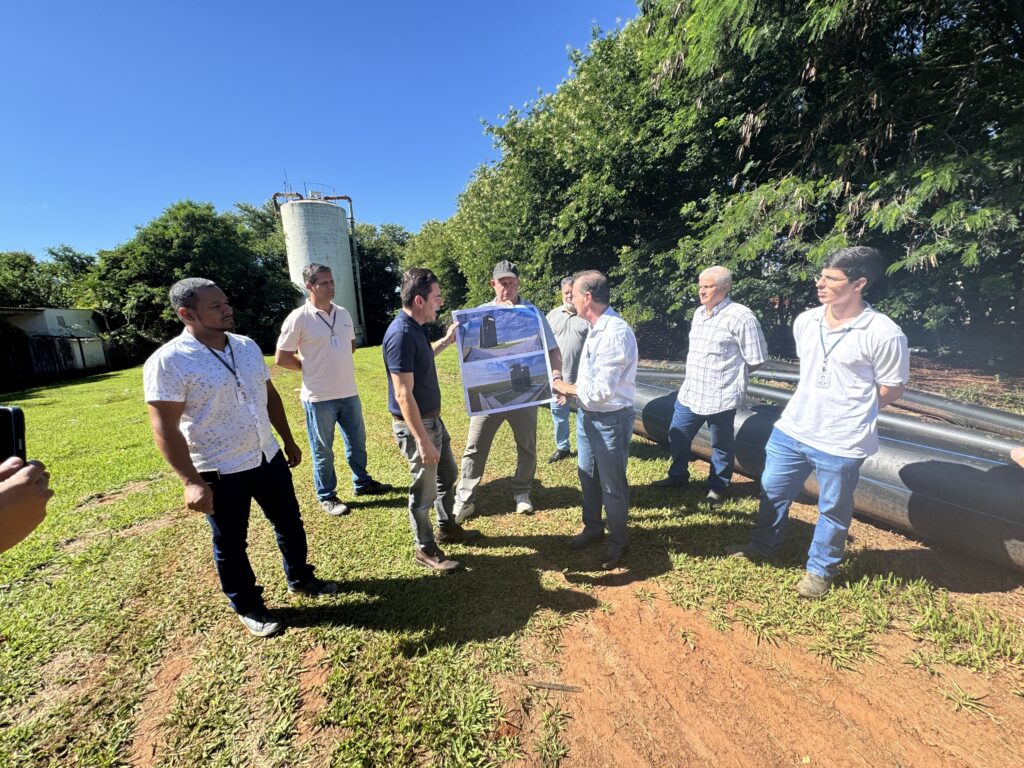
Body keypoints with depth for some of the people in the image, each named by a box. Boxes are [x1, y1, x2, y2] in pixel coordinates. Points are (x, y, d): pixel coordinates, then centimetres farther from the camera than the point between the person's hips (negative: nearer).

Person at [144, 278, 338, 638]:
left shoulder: (247, 346, 2)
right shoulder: (168, 362, -17)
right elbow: (165, 428, -17)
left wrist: (288, 440, 14)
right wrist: (191, 481, -20)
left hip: (268, 457, 6)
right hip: (220, 472, -6)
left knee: (290, 522, 19)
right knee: (230, 543, 14)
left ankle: (300, 579, 42)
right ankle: (248, 607, 36)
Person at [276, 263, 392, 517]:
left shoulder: (343, 314, 5)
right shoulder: (298, 319, -13)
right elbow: (282, 358, -9)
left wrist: (336, 363, 7)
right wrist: (312, 368, -2)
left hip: (349, 392, 6)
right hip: (319, 398, -6)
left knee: (357, 441, 18)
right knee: (322, 450, 9)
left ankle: (363, 483, 37)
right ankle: (327, 497, 26)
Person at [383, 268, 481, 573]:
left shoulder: (415, 328, 4)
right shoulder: (401, 334, -26)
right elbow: (403, 395, -27)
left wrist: (447, 340, 22)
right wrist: (423, 441, -26)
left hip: (432, 418, 10)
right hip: (415, 425, -10)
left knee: (448, 474, 23)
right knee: (424, 489, 7)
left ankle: (447, 528, 44)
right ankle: (426, 549, 28)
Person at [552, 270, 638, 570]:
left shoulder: (615, 333, -25)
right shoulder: (596, 328, 4)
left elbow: (600, 390, -27)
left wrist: (568, 388, -13)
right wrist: (571, 389, 1)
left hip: (610, 420, -9)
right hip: (587, 414, 9)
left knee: (612, 484, 10)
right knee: (588, 476, 22)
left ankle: (619, 542, 33)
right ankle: (593, 528, 45)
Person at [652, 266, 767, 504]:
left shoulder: (740, 316, -15)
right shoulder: (699, 312, 9)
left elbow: (756, 359, -11)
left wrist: (729, 374, 0)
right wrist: (697, 375, 11)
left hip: (720, 397, -7)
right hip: (690, 392, 7)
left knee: (721, 445, 12)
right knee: (677, 436, 17)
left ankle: (718, 487, 33)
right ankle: (678, 476, 39)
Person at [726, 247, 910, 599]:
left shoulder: (884, 334, -16)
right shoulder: (805, 321, 0)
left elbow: (892, 389, -5)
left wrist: (848, 408, -2)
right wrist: (813, 403, 9)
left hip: (840, 443, -5)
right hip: (791, 429, 5)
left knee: (833, 510, 16)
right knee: (772, 492, 19)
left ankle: (820, 570, 38)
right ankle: (762, 545, 43)